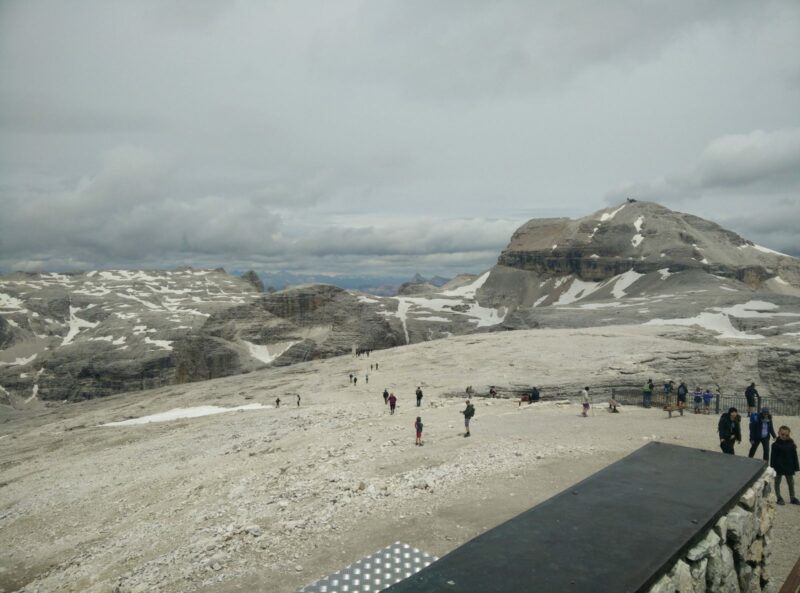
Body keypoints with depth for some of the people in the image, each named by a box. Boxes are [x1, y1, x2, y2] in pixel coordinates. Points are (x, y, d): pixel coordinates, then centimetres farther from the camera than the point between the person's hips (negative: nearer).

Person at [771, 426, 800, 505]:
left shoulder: (791, 444, -4)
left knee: (791, 483, 16)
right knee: (777, 482, 8)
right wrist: (772, 467, -11)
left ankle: (792, 498, 31)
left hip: (789, 467, 3)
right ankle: (779, 498, 21)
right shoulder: (776, 444, -13)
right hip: (779, 467, -3)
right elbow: (773, 457, -10)